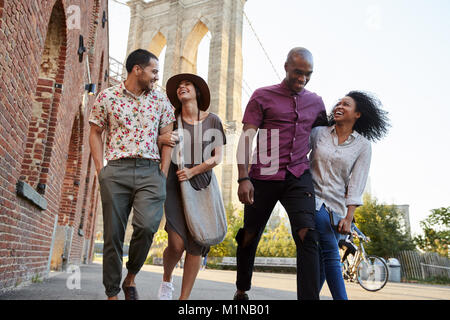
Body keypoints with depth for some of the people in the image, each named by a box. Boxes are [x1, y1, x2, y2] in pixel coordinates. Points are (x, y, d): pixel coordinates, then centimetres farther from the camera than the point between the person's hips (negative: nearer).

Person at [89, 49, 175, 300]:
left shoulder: (161, 100, 13)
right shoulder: (107, 97, 9)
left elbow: (167, 138, 11)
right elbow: (96, 133, 12)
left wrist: (163, 174, 1)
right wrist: (101, 169, 1)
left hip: (151, 170, 1)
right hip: (116, 170, 0)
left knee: (147, 225, -19)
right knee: (113, 233, 1)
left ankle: (131, 278, 6)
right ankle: (112, 293, 16)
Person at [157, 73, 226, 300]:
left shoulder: (212, 120, 4)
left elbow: (217, 158, 3)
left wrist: (192, 171, -9)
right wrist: (161, 140, -10)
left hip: (202, 184, 1)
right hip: (175, 185, -1)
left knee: (196, 244, -4)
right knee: (177, 243, -11)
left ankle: (184, 297, 10)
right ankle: (166, 280, 21)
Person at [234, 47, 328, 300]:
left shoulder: (316, 102, 14)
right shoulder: (263, 96, 2)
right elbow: (247, 137, -4)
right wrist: (243, 178, -14)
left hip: (299, 177, 2)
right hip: (264, 178, -2)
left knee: (307, 237, -15)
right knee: (250, 237, 9)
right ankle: (242, 291, 31)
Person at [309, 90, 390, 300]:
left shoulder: (362, 145, 7)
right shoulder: (318, 133, 7)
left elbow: (356, 184, 2)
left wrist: (348, 217, -4)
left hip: (336, 207, 2)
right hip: (314, 200, -1)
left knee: (320, 258, 2)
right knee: (331, 255, -12)